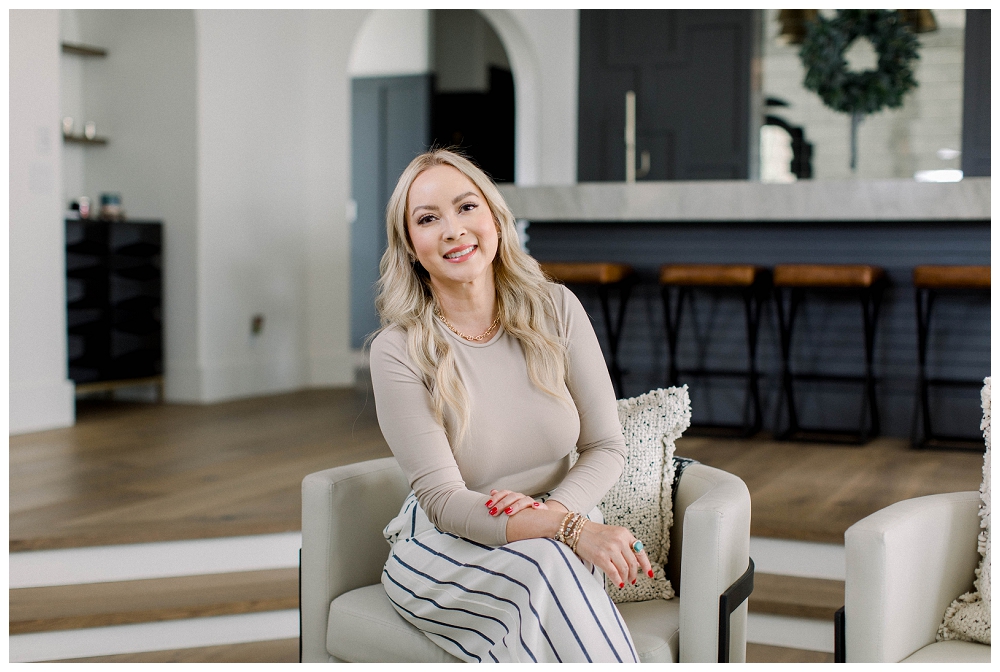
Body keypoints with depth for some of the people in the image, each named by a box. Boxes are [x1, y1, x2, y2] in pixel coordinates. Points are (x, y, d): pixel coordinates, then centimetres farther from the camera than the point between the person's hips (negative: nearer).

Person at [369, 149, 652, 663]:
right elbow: (444, 500, -17)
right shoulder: (397, 351, -12)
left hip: (559, 538, 2)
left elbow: (606, 447, 2)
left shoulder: (556, 310, -2)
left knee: (555, 570, -33)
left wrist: (552, 506, -21)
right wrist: (572, 528, -30)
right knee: (548, 567, -33)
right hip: (443, 551, -2)